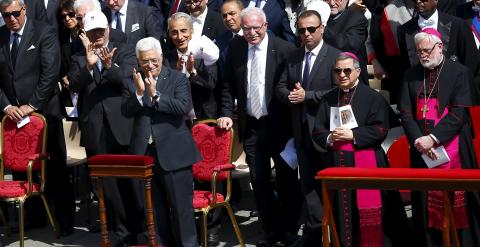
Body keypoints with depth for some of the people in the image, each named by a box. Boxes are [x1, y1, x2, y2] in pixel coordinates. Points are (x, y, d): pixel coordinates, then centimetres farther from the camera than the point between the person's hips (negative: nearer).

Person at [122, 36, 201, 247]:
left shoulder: (177, 78, -1)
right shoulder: (132, 81, 8)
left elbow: (184, 107, -15)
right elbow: (126, 111, -1)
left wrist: (155, 95, -20)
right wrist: (139, 93, -17)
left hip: (173, 152, -3)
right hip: (145, 152, 3)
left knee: (181, 204, 1)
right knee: (155, 206, 13)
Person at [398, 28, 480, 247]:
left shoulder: (459, 72, -1)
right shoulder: (411, 75, 12)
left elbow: (459, 112, -9)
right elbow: (405, 112, 6)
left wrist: (433, 138, -15)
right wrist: (417, 139, -9)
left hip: (452, 148, -3)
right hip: (421, 148, 4)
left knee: (458, 202, -3)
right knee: (426, 202, 3)